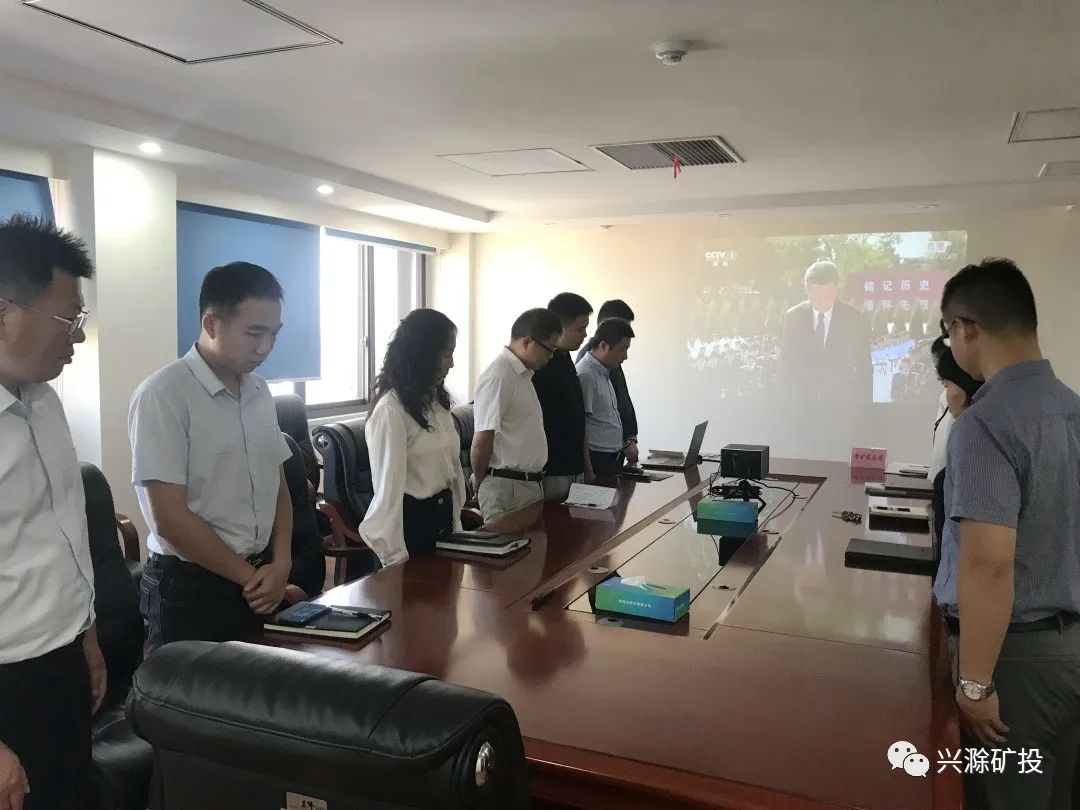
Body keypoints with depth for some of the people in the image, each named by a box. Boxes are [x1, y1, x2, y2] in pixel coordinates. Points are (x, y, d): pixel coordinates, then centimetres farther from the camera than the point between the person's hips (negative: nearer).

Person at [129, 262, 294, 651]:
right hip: (191, 587, -6)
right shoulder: (163, 395, -16)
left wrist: (280, 564, -3)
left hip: (261, 581, 6)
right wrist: (251, 576, -10)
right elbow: (169, 519, -18)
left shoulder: (260, 391, 5)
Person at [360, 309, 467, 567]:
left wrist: (455, 525, 10)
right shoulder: (391, 410, -18)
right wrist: (395, 558, -18)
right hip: (411, 523, -8)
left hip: (443, 518, 8)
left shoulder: (435, 400, 6)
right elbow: (388, 488, -19)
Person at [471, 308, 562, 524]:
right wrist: (479, 485, -4)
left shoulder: (524, 374, 14)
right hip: (506, 488, -9)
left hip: (532, 485, 9)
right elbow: (481, 442, -19)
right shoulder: (498, 376, -17)